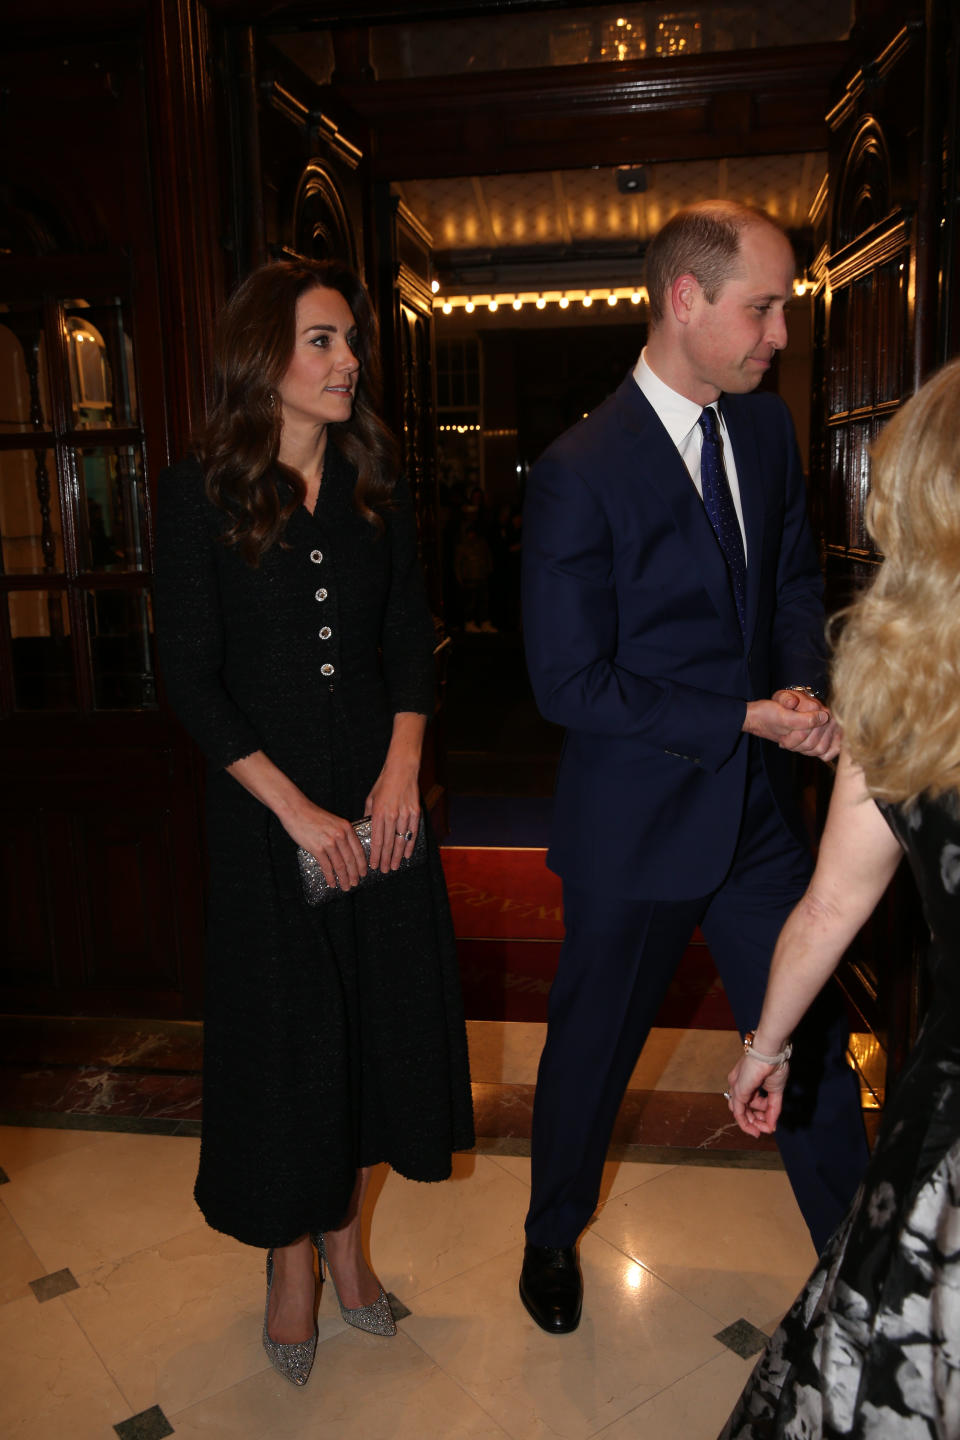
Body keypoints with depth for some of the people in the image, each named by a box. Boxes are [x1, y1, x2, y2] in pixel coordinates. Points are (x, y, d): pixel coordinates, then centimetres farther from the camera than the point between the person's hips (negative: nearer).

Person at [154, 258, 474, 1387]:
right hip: (263, 808, -3)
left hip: (379, 797, 4)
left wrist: (403, 767, -10)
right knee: (283, 1029, 8)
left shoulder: (375, 491, 6)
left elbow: (411, 644, 6)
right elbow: (191, 681, -9)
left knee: (380, 1013, 11)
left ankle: (344, 1232, 36)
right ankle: (290, 1256, 33)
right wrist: (298, 810, -14)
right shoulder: (200, 493, -6)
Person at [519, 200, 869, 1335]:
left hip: (759, 811, 5)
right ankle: (553, 1236, 45)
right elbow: (570, 684, -18)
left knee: (811, 1040, 15)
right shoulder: (579, 474, -19)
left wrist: (805, 689, -6)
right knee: (593, 1049, 16)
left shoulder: (768, 428, 2)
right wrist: (747, 718, -20)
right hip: (637, 824, -5)